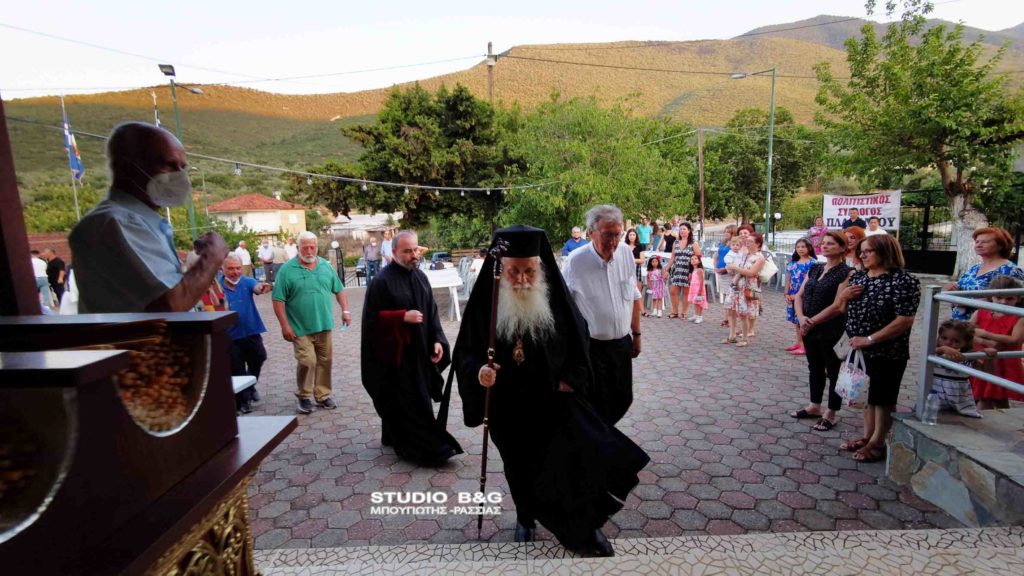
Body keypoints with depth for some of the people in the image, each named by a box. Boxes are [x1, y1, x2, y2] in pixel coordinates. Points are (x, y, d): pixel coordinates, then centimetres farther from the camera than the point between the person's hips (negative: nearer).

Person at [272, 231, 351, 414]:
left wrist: (345, 311, 3)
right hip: (300, 328, -4)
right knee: (307, 362, -9)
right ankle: (304, 396, 14)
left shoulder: (326, 266, 7)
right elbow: (278, 300, -7)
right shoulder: (287, 270, -6)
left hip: (324, 325, 4)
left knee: (324, 361, 9)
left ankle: (323, 395, 24)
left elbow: (339, 290, 13)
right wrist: (285, 325, -11)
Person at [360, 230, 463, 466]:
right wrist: (403, 316, -24)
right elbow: (373, 317, -13)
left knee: (417, 397, 16)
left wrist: (437, 340, -1)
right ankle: (426, 448, 9)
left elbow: (432, 312, 9)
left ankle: (394, 436, 35)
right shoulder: (382, 281, -13)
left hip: (419, 350, 7)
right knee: (406, 401, 0)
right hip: (396, 352, -7)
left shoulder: (421, 277, 6)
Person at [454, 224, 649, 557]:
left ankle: (587, 528, 14)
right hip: (508, 407, 0)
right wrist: (478, 371, -27)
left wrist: (570, 378, -4)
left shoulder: (555, 298, -10)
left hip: (555, 399, 0)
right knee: (521, 468, 17)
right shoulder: (486, 302, -12)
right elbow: (465, 352, -6)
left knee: (581, 453, -12)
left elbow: (578, 338, 6)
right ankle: (525, 518, 47)